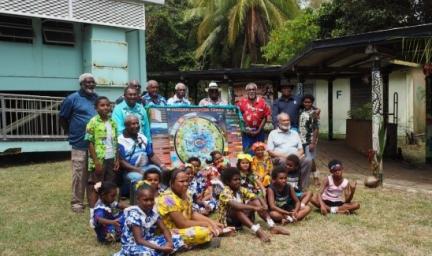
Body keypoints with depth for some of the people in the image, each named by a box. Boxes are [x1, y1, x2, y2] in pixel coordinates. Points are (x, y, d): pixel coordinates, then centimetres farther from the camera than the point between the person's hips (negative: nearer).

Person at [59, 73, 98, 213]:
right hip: (80, 144, -5)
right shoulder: (72, 99, -5)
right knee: (79, 174, 0)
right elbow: (62, 118, 1)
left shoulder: (97, 98, 11)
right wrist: (71, 133, 5)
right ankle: (77, 202, 12)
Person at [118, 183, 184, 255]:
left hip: (149, 242, 8)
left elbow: (164, 230, 2)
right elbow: (139, 240, -25)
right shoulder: (134, 214, -21)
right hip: (133, 245, -8)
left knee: (177, 239, -4)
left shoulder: (153, 211, -1)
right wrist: (161, 248, -30)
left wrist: (169, 242, -20)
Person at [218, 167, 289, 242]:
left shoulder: (241, 189, 2)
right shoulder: (225, 193, -20)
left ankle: (272, 226, -24)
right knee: (236, 209, -37)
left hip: (241, 218, 6)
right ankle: (257, 230, -49)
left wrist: (263, 206, -29)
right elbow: (235, 205, -38)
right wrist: (254, 208, -46)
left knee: (255, 201, -12)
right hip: (227, 220, -6)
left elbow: (255, 197, -8)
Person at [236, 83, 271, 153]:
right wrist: (244, 128, -9)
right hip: (247, 132, -1)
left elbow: (265, 117, -1)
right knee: (247, 152, 2)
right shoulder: (242, 101, -3)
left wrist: (259, 130, -7)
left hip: (259, 132, 1)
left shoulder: (262, 102, -3)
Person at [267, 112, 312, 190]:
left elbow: (301, 149, 20)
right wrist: (283, 155, -11)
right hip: (280, 158, -3)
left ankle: (303, 187, -23)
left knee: (308, 161, -27)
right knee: (283, 162, -39)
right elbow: (270, 151, 4)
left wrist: (298, 155, -4)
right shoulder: (273, 133, 14)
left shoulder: (295, 133, 26)